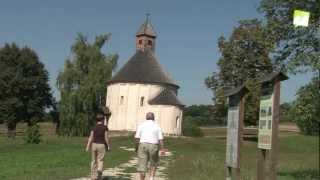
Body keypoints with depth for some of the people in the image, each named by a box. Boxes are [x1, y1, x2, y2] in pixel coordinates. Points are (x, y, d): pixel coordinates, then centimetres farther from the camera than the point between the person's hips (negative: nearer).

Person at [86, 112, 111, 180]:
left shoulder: (94, 127, 2)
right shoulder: (105, 127, -6)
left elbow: (91, 138, -4)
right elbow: (106, 138, -9)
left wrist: (88, 146, -4)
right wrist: (108, 146, 0)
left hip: (94, 144, 3)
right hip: (101, 145, -3)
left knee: (94, 161, 12)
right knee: (100, 160, 3)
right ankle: (99, 170, -24)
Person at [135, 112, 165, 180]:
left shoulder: (141, 125, 4)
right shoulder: (157, 126, 4)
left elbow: (137, 138, -2)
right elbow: (161, 139, -4)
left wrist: (136, 147, 8)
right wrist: (162, 149, -5)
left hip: (143, 145, 0)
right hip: (153, 146, 0)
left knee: (142, 165, 4)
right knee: (153, 164, 18)